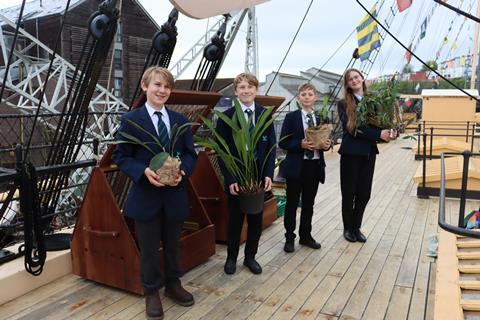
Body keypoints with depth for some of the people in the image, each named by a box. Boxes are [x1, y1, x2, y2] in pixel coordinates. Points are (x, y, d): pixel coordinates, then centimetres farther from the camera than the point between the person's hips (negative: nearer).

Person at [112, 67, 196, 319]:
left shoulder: (180, 120, 6)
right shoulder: (130, 119, -5)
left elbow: (190, 154, 6)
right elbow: (120, 156, -6)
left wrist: (182, 171, -15)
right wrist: (144, 171, -23)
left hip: (175, 194, 3)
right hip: (146, 195, -3)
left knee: (173, 245, 18)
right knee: (149, 248, 10)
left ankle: (173, 285, 38)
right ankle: (151, 292, 29)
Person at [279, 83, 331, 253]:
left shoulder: (319, 120, 9)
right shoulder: (291, 117, -4)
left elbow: (323, 140, 14)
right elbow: (282, 143, -9)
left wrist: (326, 144, -9)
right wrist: (301, 144, -22)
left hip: (315, 166, 4)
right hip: (296, 167, -4)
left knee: (308, 203, 15)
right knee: (292, 203, 7)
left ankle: (306, 235, 30)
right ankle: (289, 238, 20)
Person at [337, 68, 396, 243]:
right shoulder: (344, 104, -5)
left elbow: (380, 121, 7)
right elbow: (352, 128, -15)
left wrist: (389, 132, -15)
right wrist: (379, 134, -21)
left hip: (369, 152, 4)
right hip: (351, 153, -4)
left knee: (364, 193, 9)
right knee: (349, 193, 6)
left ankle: (356, 227, 27)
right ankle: (347, 228, 24)